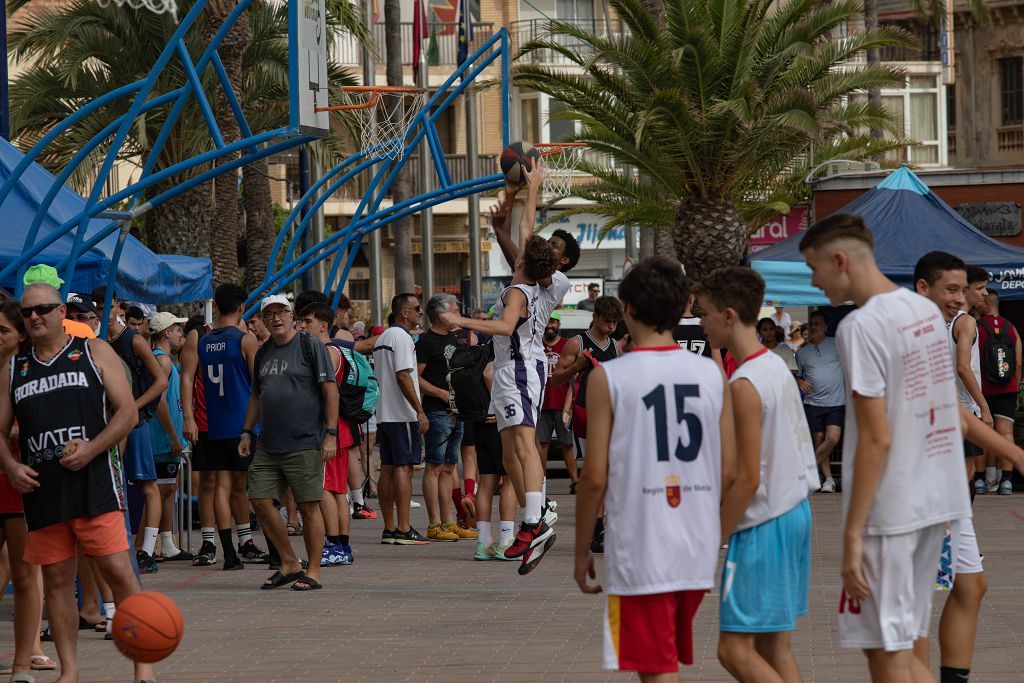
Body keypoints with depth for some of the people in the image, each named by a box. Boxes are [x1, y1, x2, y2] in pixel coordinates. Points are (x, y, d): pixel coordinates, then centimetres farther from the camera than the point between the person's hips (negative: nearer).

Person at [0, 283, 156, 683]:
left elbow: (128, 412, 0)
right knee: (56, 580, 6)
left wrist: (92, 448, -14)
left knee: (118, 572, -10)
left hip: (94, 484, -4)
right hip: (40, 490, 4)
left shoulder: (94, 353, 6)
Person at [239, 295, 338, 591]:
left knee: (309, 506, -3)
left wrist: (330, 434, -13)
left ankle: (313, 572, 5)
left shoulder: (310, 346, -4)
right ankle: (289, 564, 14)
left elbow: (330, 390, -7)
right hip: (267, 444, 7)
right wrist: (246, 433, 17)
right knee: (260, 501, 1)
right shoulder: (263, 353, 16)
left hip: (304, 444, -7)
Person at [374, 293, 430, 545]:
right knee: (403, 468, -9)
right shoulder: (402, 337, -11)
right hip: (402, 414, -9)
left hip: (384, 415, 9)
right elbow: (403, 376, -19)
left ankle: (389, 528, 9)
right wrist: (420, 410, -19)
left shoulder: (382, 338, 19)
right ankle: (403, 529, -12)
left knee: (388, 468, 8)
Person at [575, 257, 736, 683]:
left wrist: (582, 550, 2)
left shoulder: (609, 378, -8)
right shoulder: (712, 374, 4)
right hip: (699, 551, 5)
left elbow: (595, 477, -9)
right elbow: (729, 469, 6)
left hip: (640, 549, -5)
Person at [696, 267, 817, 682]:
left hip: (763, 524, -9)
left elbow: (747, 479, -20)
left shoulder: (744, 385, -18)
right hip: (795, 511, 9)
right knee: (775, 649, 12)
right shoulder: (777, 367, 10)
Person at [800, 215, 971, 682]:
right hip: (938, 498, 8)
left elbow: (876, 438, -19)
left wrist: (852, 532, -17)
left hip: (887, 508, -8)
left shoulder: (861, 326, -16)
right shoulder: (927, 311, 9)